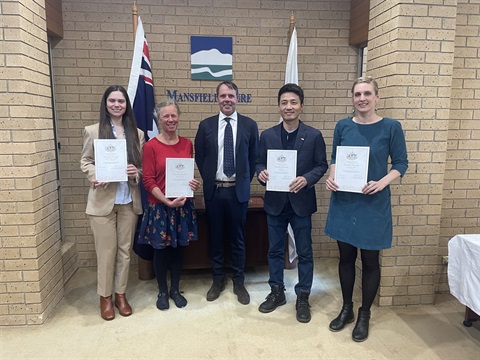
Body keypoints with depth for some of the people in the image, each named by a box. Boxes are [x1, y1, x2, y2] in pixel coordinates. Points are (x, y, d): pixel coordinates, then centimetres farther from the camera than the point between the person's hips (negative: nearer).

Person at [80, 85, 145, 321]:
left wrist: (137, 172, -13)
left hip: (129, 200, 2)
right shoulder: (92, 131, 1)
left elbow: (143, 164, 9)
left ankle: (120, 294, 27)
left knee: (125, 250, 11)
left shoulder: (137, 133, 7)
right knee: (106, 251, 4)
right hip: (103, 200, -2)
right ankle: (105, 297, 23)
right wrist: (95, 176, -18)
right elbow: (85, 162, 2)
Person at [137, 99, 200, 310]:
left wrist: (194, 184, -8)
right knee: (161, 250, 10)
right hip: (159, 207, -3)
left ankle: (175, 289, 32)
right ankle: (162, 291, 30)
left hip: (184, 205, 4)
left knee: (179, 248, 14)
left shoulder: (187, 144, 4)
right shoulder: (151, 146, -9)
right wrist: (168, 201, -19)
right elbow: (148, 181, -11)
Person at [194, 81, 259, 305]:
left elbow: (254, 157, 6)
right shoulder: (206, 125, 3)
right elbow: (199, 156, 9)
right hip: (214, 190, 1)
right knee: (215, 237, 11)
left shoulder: (249, 125, 0)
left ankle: (238, 282, 25)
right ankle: (217, 280, 28)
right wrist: (209, 180, 6)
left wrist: (245, 182, 4)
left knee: (237, 238, 9)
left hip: (238, 191, -1)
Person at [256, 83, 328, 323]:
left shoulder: (314, 136, -3)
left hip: (301, 202, -2)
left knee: (304, 253, 8)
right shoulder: (267, 135, 3)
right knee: (275, 250, 13)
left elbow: (321, 165, -1)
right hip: (275, 202, 2)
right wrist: (261, 173, -16)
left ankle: (303, 297, 25)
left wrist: (306, 179, -18)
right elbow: (260, 163, 6)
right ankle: (277, 292, 32)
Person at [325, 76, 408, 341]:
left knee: (370, 260, 8)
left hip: (373, 203, -2)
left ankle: (364, 315, 28)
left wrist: (383, 182, -19)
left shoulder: (391, 127, -4)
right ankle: (346, 309, 31)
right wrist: (331, 178, -10)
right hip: (343, 201, 3)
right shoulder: (343, 126, 4)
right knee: (346, 257, 13)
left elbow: (401, 163, -2)